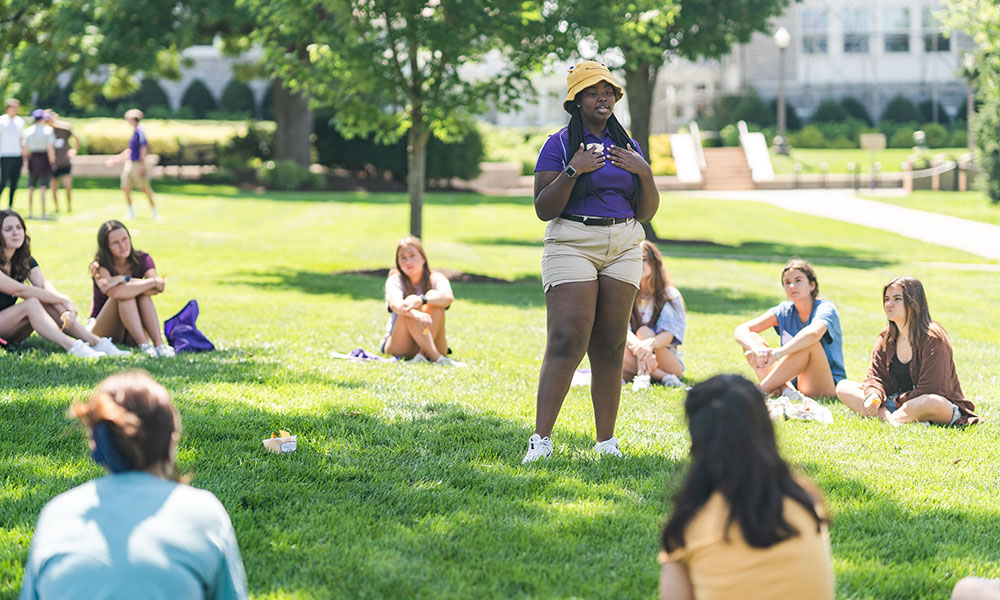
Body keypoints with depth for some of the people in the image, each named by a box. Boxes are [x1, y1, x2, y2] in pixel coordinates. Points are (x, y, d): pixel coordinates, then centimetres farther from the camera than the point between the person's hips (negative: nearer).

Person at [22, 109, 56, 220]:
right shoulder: (48, 130, -6)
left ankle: (30, 212, 13)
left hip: (33, 158, 3)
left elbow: (25, 148, 2)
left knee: (31, 187, 12)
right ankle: (43, 212, -7)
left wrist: (26, 160, 13)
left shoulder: (29, 130, 2)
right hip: (44, 159, -3)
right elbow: (50, 147, -12)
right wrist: (52, 161, -5)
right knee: (44, 187, -1)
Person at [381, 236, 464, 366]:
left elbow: (448, 298, -24)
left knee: (433, 296, -21)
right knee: (410, 302, -27)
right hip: (397, 346, -1)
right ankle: (437, 358, -43)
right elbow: (395, 304, -26)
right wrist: (417, 315, -48)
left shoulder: (436, 279, 0)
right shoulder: (395, 280, -2)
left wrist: (422, 300, -43)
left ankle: (422, 354, -37)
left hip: (431, 344, 1)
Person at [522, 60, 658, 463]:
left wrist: (644, 173, -3)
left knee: (610, 347, 3)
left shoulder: (627, 147, 14)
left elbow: (646, 212, 14)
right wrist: (573, 171, -17)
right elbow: (543, 210, -6)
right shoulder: (559, 145, 0)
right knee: (566, 343, -14)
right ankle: (541, 439, -16)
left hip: (623, 249, 5)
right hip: (572, 245, -4)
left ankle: (606, 441, 6)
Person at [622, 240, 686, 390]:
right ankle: (664, 378, -33)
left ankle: (643, 377, -44)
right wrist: (637, 345, -39)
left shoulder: (670, 296, -4)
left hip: (668, 362, -2)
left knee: (644, 331, -28)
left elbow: (669, 334, -17)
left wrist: (650, 344, -43)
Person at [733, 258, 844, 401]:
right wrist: (756, 349, -27)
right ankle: (787, 391, -29)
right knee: (750, 339, -7)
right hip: (794, 382, 6)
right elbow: (740, 330, -4)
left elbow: (813, 333, -37)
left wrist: (776, 354, -42)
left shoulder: (825, 308, -11)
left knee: (810, 343, -32)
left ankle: (762, 390, -29)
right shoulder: (785, 311, 4)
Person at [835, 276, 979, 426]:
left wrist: (898, 402, -18)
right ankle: (886, 417, -27)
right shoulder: (885, 338, 7)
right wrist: (873, 395, -20)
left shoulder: (933, 339, -15)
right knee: (843, 387, -7)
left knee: (935, 403, -45)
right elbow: (876, 375, 3)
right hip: (897, 400, 8)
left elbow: (931, 390, -19)